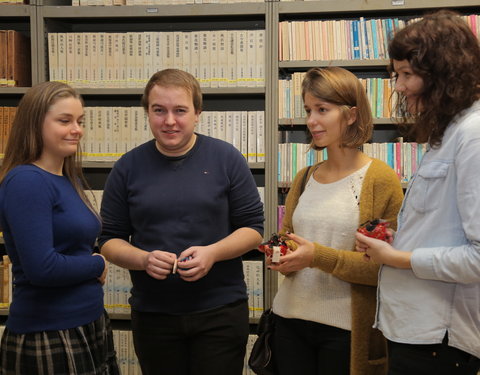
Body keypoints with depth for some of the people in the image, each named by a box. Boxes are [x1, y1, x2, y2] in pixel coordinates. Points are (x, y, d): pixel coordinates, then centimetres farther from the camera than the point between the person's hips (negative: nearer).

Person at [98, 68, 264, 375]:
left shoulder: (227, 159, -3)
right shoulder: (128, 168, 1)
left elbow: (253, 227, 0)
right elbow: (110, 240, 5)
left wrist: (212, 253, -18)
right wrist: (144, 259, -16)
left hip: (221, 311, -1)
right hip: (152, 314, 2)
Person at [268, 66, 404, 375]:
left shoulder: (380, 179, -8)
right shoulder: (304, 179, 9)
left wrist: (319, 257, -21)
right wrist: (281, 259, -5)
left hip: (345, 329, -5)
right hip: (290, 319, 5)